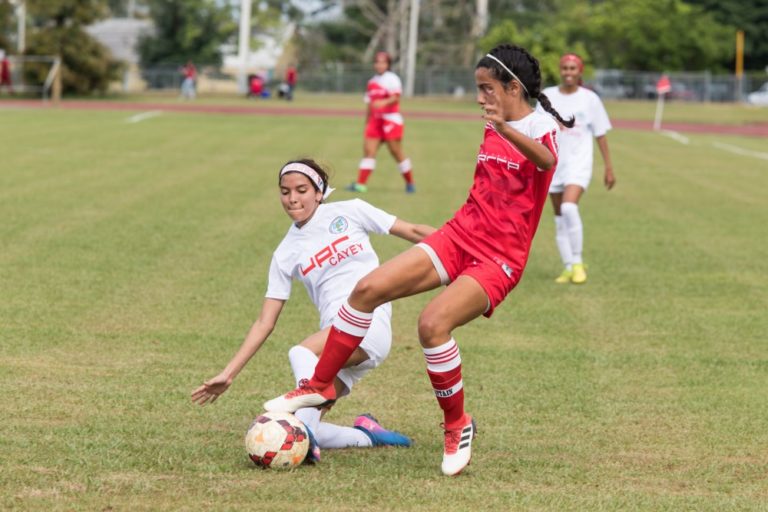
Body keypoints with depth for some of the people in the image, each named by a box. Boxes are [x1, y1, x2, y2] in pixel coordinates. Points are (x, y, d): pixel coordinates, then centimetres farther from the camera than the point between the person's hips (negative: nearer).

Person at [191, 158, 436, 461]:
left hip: (370, 325, -4)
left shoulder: (349, 212, 6)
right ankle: (367, 435, 11)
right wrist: (229, 374, 6)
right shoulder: (286, 254, 13)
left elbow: (413, 232, 9)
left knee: (301, 353, -33)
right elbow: (265, 323, 12)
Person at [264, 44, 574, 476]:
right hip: (459, 235, 7)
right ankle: (320, 387, 7)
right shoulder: (493, 129, 14)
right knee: (368, 289, -7)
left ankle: (458, 426, -7)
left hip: (499, 259, -7)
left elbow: (547, 161, -36)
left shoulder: (542, 128, -10)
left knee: (433, 323, -28)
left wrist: (507, 130, -54)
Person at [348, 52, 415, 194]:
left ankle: (410, 183, 12)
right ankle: (361, 184, -11)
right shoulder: (372, 82, 15)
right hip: (375, 121, 6)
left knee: (396, 152, -2)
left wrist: (384, 102, -39)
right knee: (368, 150, -5)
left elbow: (396, 98, -20)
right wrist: (367, 122, 20)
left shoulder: (392, 79, -5)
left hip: (391, 120, -6)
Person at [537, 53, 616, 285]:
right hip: (553, 162, 3)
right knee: (559, 217, 6)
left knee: (569, 207, -23)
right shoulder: (547, 96, 4)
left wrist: (609, 168, 4)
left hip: (579, 162, -3)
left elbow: (601, 135, 5)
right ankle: (568, 268, 16)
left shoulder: (590, 99, 0)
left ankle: (578, 263, -12)